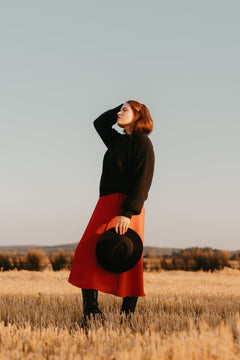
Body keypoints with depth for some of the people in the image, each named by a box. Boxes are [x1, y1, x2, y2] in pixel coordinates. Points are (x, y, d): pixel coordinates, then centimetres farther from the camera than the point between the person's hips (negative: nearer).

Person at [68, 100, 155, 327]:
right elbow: (99, 123, 37)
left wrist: (127, 213, -23)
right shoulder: (119, 141, 22)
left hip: (125, 208, -8)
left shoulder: (142, 143, -3)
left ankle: (127, 317, -8)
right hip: (107, 206, 8)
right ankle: (91, 311, -8)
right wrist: (123, 107, 25)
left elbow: (142, 181, -13)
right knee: (87, 253, -4)